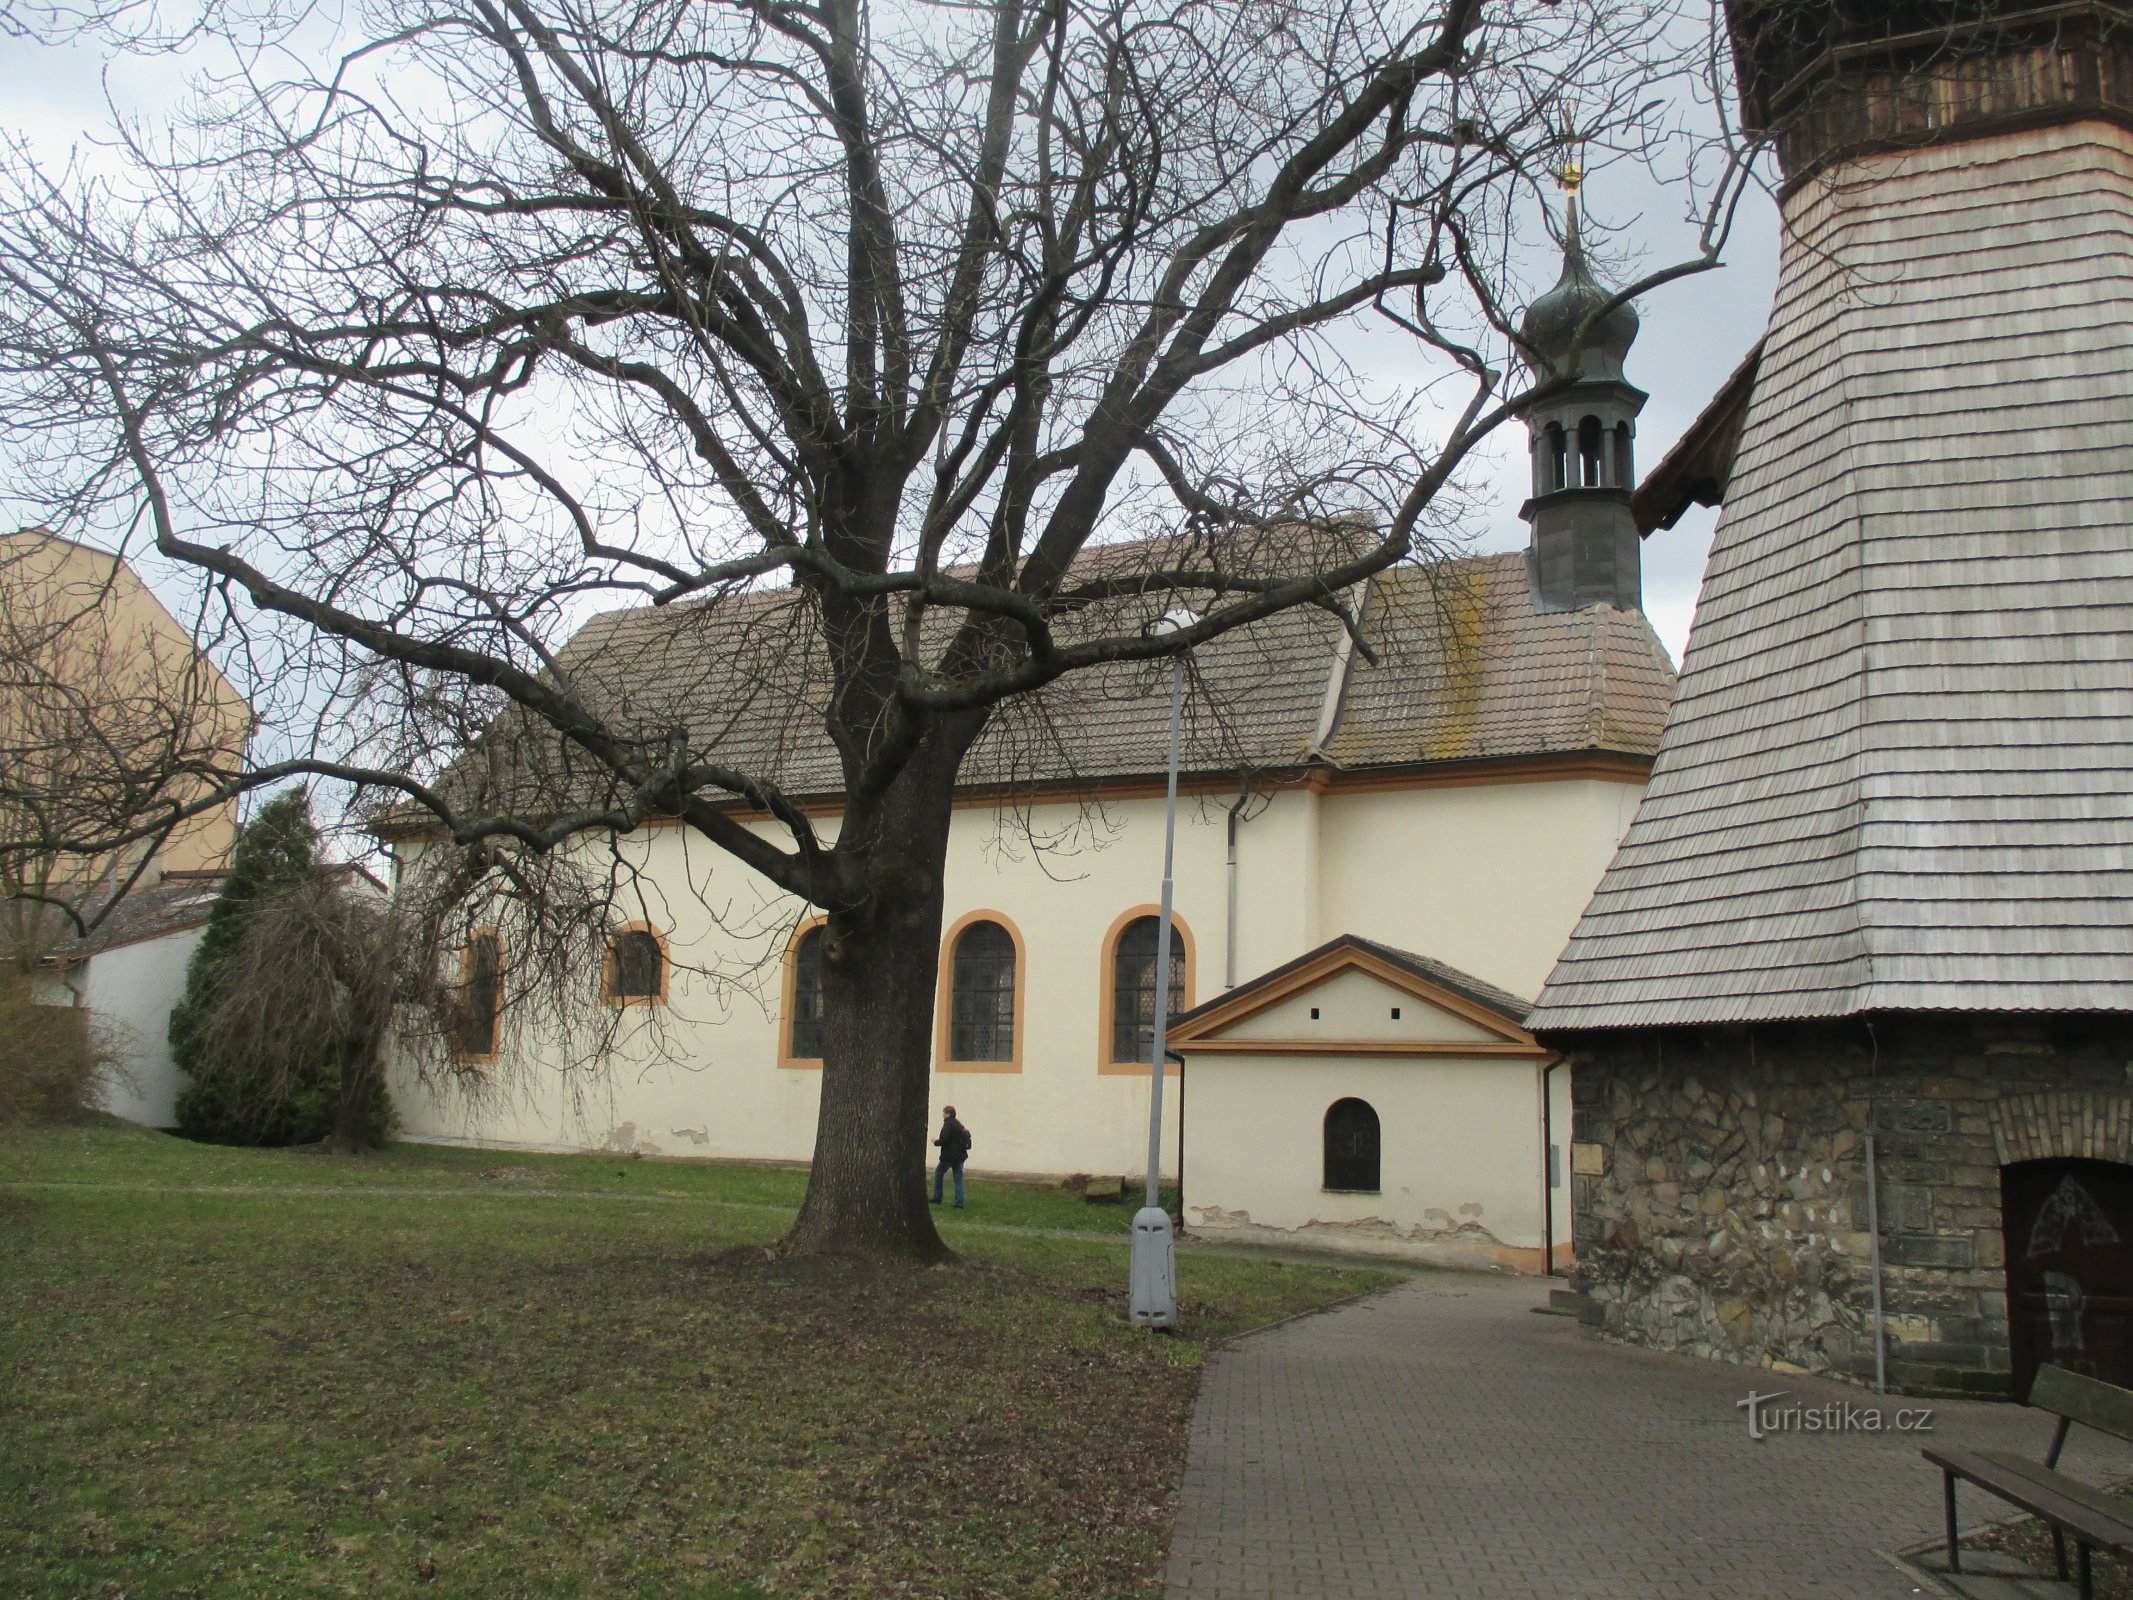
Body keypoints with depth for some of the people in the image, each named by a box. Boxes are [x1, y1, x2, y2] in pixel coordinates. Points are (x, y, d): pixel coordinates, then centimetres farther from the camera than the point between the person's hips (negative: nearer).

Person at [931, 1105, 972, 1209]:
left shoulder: (948, 1124, -13)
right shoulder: (959, 1125, 13)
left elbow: (944, 1140, -21)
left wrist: (935, 1141, -3)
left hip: (949, 1155, -7)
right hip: (960, 1155, 7)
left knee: (938, 1173, 14)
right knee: (958, 1179, 5)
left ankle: (937, 1198, 17)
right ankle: (959, 1203, -1)